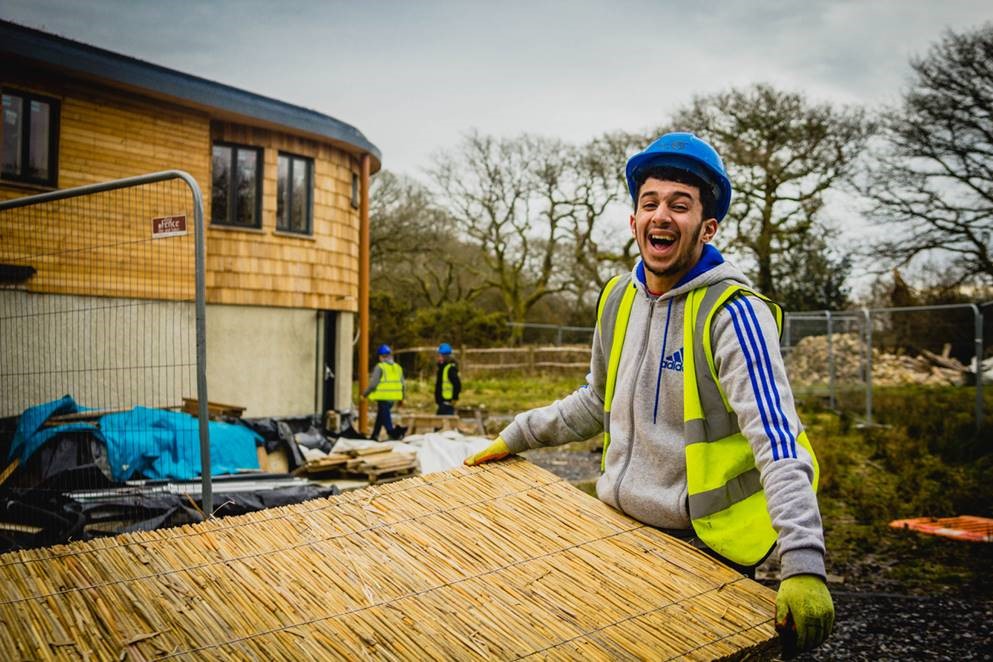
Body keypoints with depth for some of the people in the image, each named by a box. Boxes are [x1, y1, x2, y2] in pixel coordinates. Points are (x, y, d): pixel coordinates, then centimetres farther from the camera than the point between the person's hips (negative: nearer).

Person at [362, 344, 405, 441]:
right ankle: (375, 435, 29)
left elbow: (373, 384, -14)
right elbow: (403, 384, 10)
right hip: (393, 398, 7)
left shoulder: (379, 367, -10)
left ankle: (392, 433, -19)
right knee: (380, 415, 21)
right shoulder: (398, 367, 10)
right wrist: (401, 398, 21)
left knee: (385, 416, -3)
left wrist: (365, 394, 0)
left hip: (383, 397, -7)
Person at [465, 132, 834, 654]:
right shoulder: (618, 298, 3)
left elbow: (779, 442, -27)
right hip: (617, 526, 7)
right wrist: (517, 436, 17)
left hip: (701, 543, -6)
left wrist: (803, 564, -36)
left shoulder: (732, 312, -19)